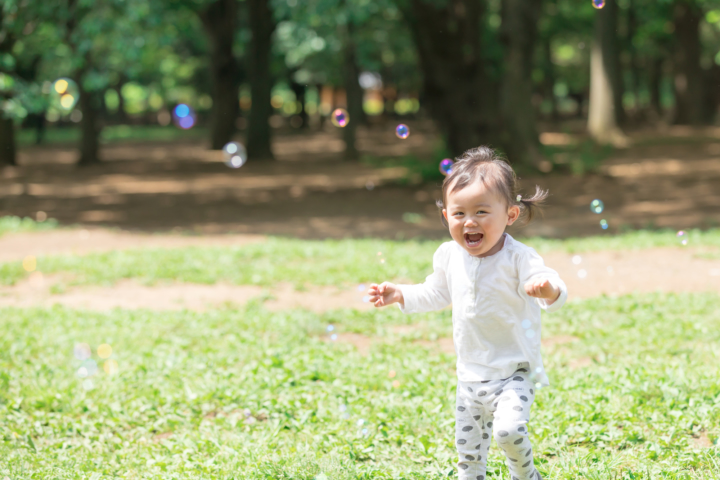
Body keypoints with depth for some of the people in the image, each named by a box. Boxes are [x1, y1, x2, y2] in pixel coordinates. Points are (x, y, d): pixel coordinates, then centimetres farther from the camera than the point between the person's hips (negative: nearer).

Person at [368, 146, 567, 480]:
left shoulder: (518, 258, -17)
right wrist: (400, 295, 9)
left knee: (509, 430, -25)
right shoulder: (449, 256, 0)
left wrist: (548, 288, -50)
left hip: (514, 371, -5)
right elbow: (437, 294, 20)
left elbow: (556, 294, -27)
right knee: (468, 453, 10)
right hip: (470, 374, 5)